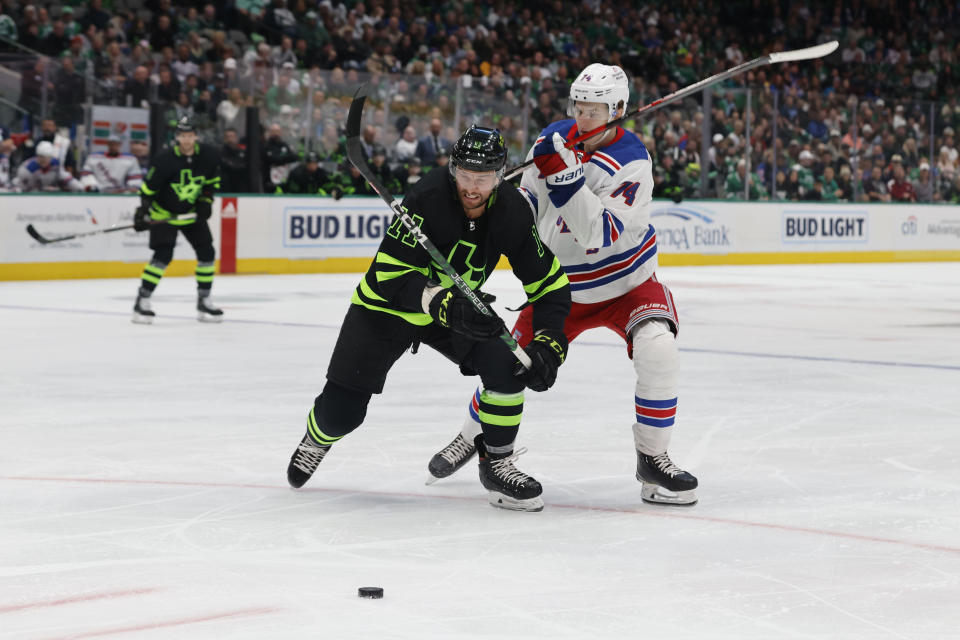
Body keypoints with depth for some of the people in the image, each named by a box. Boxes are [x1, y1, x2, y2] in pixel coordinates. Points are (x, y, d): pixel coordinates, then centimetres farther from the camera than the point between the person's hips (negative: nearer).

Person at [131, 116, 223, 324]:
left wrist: (206, 200, -4)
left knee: (206, 253, 1)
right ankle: (142, 302, -10)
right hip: (164, 213, -5)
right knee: (163, 255, -17)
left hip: (192, 212, 5)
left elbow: (213, 179, 8)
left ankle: (204, 301, 13)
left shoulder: (207, 155, -10)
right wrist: (142, 212, -21)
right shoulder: (165, 159, -23)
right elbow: (148, 187, -16)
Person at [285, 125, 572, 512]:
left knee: (509, 365, -22)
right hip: (387, 305, -3)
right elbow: (392, 277, -34)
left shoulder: (512, 211, -18)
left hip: (457, 306, 3)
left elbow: (551, 286, -11)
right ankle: (318, 438, 36)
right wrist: (446, 305, -49)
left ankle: (496, 464, -3)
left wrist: (548, 346, -25)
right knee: (342, 411, -3)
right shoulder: (427, 198, -32)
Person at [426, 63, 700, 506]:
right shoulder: (555, 138, -7)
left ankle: (652, 460, -14)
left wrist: (565, 175, -41)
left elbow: (598, 234, -34)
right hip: (563, 286, 4)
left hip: (626, 282, -4)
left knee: (657, 349, -29)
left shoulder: (632, 163, -24)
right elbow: (529, 199, 7)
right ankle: (470, 439, 33)